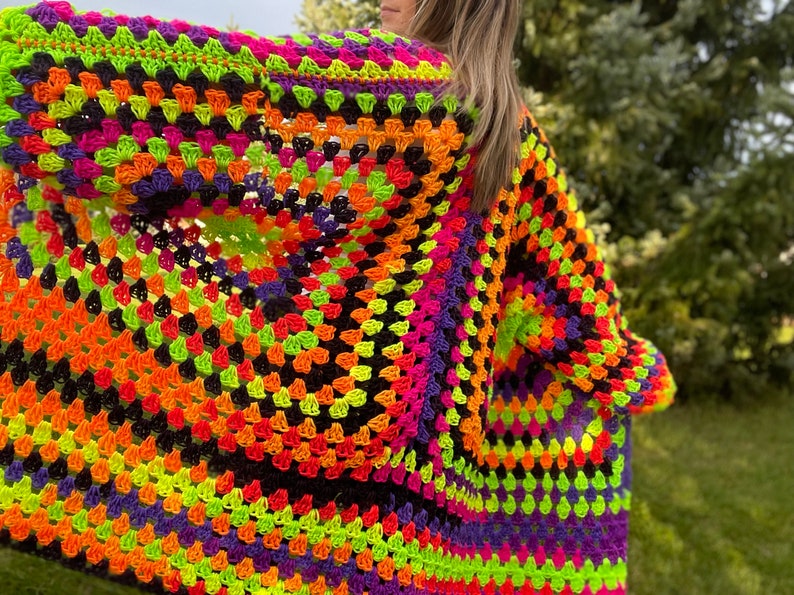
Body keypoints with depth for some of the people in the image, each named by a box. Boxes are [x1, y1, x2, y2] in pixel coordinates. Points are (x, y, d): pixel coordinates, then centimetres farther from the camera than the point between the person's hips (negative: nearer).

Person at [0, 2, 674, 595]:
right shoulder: (516, 127, 7)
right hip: (448, 403, 6)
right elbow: (575, 271, 11)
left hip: (360, 380, -6)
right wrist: (625, 360, 26)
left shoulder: (396, 73, -11)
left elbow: (234, 68, -20)